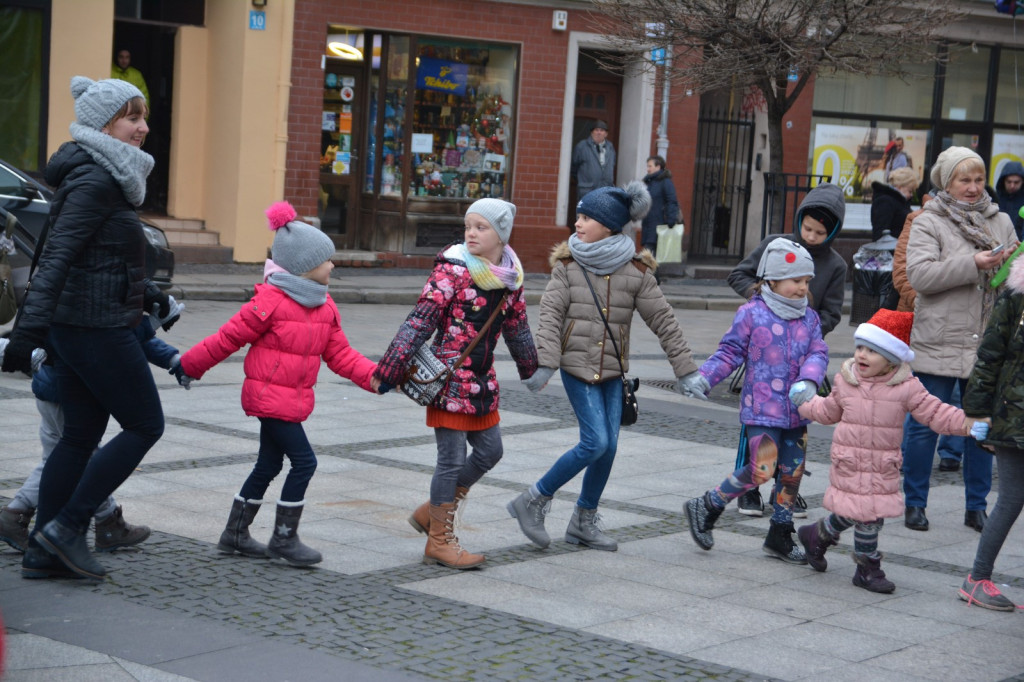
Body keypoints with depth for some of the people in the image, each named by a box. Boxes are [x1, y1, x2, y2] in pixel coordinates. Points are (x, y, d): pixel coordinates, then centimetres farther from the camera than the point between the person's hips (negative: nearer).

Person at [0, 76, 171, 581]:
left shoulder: (103, 178, 13)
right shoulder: (94, 182, -17)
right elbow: (56, 258, -25)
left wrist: (146, 293, 33)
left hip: (73, 326, 9)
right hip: (98, 328, -9)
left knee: (81, 435, 12)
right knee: (144, 425, 1)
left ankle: (44, 550, 15)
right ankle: (66, 526, 1)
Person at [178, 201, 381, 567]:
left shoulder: (325, 306, 8)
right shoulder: (270, 301, -17)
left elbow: (339, 354, 8)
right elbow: (229, 338, -11)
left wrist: (372, 376, -5)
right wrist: (190, 365, -2)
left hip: (294, 398, 9)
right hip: (270, 396, -9)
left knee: (269, 464, 16)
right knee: (303, 461, -10)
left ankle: (235, 533, 28)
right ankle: (284, 539, 1)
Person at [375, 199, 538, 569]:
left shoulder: (510, 275, 6)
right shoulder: (452, 269, -13)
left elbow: (516, 325, 21)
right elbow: (420, 320, -17)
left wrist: (532, 368, 30)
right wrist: (390, 369, -22)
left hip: (482, 378, 7)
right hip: (449, 376, -7)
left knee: (489, 450, 14)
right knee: (452, 459, -4)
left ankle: (432, 512, 31)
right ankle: (439, 542, 9)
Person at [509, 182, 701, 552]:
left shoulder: (636, 271, -1)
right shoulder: (567, 265, -2)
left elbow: (663, 320, 2)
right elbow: (551, 314, -8)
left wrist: (686, 371, 1)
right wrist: (545, 363, -20)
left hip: (612, 369, 3)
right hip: (577, 366, -3)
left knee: (608, 445, 4)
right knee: (595, 442, -12)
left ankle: (584, 521, 20)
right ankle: (534, 501, 3)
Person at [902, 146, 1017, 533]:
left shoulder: (1000, 222, 13)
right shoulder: (928, 223, -1)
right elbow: (919, 274, -14)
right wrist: (973, 264, -21)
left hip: (986, 346, 4)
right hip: (938, 345, -4)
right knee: (924, 425, 2)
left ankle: (977, 506, 19)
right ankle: (914, 504, 14)